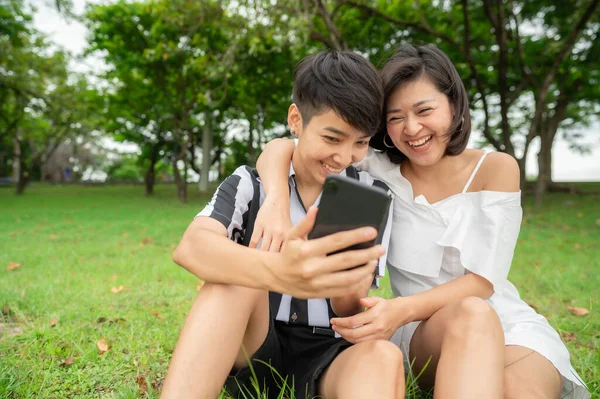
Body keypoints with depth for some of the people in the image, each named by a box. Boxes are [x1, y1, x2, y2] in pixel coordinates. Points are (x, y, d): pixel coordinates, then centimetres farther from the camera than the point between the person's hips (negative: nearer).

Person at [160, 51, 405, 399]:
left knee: (383, 357, -33)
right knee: (238, 275, -30)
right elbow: (191, 247, -25)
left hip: (327, 356, 1)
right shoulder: (251, 183, -4)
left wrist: (347, 293, -32)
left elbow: (349, 312, -6)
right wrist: (276, 272, -47)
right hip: (252, 352, 0)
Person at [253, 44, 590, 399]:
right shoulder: (380, 170, -4)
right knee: (470, 314, -34)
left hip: (508, 323, 0)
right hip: (422, 330, 1)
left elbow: (482, 281, -12)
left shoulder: (496, 168, -5)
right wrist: (277, 203, -32)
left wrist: (402, 309, -30)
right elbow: (281, 148, -9)